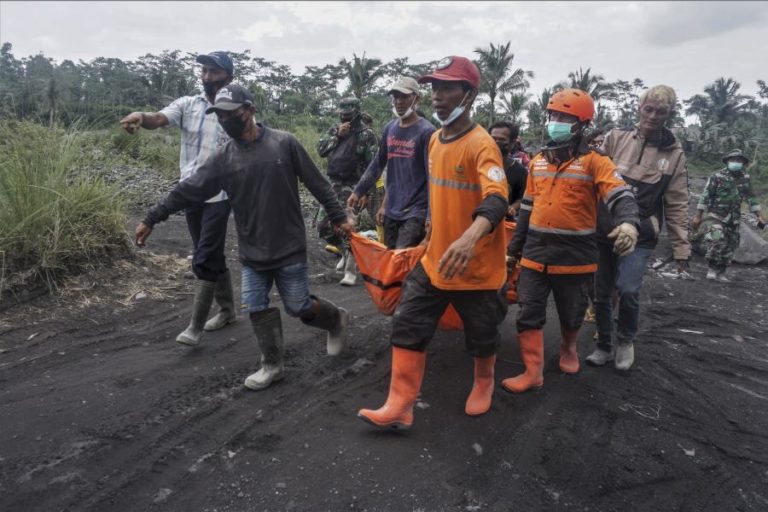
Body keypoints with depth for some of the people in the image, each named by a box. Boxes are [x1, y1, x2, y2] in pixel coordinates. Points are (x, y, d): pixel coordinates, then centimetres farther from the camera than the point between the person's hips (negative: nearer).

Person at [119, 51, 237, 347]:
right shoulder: (187, 105, 5)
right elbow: (159, 119, -13)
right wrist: (141, 116, -37)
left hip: (219, 195, -4)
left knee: (204, 260, -6)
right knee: (212, 257, 14)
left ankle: (195, 325, 5)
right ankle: (227, 310, 31)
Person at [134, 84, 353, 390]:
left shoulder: (284, 143, -7)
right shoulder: (223, 158, 0)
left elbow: (317, 183, -3)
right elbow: (188, 191, 2)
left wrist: (338, 217, -2)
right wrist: (151, 218, 1)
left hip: (289, 248, -3)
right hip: (252, 252, 4)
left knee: (298, 307, 4)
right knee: (256, 308, 4)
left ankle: (336, 320, 34)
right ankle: (272, 366, 21)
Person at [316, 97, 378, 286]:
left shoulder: (366, 133, -7)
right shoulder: (334, 129, 12)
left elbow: (373, 164, -11)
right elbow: (321, 149, 2)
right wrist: (337, 135, -11)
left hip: (353, 186, -6)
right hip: (333, 184, 6)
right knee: (324, 226, 8)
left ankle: (351, 270, -3)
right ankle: (346, 251, 31)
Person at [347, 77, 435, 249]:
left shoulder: (426, 131, -11)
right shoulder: (389, 128, 9)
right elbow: (378, 163, 19)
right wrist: (358, 191, 19)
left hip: (415, 212, -7)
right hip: (391, 209, 7)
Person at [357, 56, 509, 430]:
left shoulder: (481, 144, -20)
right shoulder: (435, 140, 5)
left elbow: (497, 199, -36)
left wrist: (471, 237, -54)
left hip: (476, 266, -6)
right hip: (435, 260, 7)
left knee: (481, 336, 15)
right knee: (407, 328, 4)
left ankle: (484, 382, 45)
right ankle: (400, 406, 15)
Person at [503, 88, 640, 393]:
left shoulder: (594, 162, -7)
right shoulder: (538, 162, 10)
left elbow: (621, 195, -22)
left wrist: (628, 222, -44)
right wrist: (514, 248, 18)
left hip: (575, 256, -4)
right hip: (535, 253, 4)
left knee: (571, 316, 16)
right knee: (528, 315, 2)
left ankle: (568, 348, 45)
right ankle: (533, 373, 13)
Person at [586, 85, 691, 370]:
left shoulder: (674, 153, 4)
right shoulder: (616, 138, 1)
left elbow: (677, 205, 5)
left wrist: (681, 249, 3)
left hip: (640, 236, -1)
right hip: (603, 230, 1)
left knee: (628, 290, -17)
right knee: (601, 293, 7)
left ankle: (626, 341, 11)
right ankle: (604, 346, 28)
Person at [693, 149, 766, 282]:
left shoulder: (745, 178, 5)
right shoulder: (717, 176, -10)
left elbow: (751, 198, 12)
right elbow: (705, 197, -9)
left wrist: (759, 216, 7)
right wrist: (698, 216, -11)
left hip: (734, 219, 5)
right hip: (716, 216, -5)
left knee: (729, 246, 7)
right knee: (717, 241, -22)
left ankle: (721, 272, 20)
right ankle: (712, 268, -6)